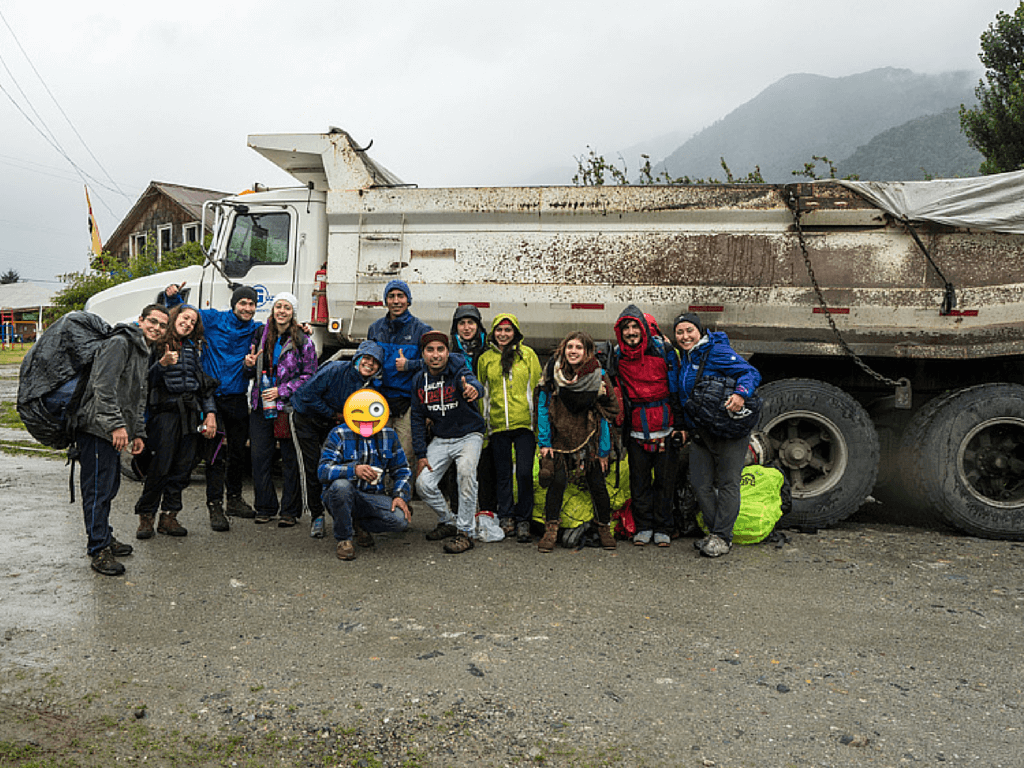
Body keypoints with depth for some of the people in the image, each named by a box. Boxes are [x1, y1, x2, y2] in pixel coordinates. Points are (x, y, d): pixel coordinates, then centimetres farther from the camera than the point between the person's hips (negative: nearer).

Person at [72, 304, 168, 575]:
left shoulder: (144, 354, 20)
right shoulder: (120, 343, -11)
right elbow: (104, 386, -22)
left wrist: (139, 433, 20)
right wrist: (117, 424, -26)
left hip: (112, 431, 10)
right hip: (97, 427, -10)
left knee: (110, 486, 18)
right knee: (98, 489, -5)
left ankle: (104, 537, 32)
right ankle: (99, 550, 1)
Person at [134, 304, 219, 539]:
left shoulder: (193, 348, 18)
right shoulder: (157, 345, 2)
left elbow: (204, 381, 18)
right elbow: (147, 380, -6)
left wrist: (210, 412, 10)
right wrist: (162, 364, -24)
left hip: (191, 413, 5)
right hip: (164, 411, -5)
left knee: (183, 467, 3)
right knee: (159, 467, -8)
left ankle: (169, 517, 11)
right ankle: (146, 517, 5)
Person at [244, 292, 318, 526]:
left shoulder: (303, 341, -2)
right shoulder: (260, 334, 10)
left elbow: (309, 376, -4)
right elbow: (252, 372, 19)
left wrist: (281, 391, -12)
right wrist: (249, 365, -4)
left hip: (289, 408, -4)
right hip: (261, 406, 4)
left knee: (291, 460, 0)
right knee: (259, 458, 5)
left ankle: (290, 511, 10)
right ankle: (265, 508, 19)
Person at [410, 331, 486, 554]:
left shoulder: (458, 372, -17)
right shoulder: (419, 382, -2)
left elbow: (472, 381, -42)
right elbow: (418, 419, 5)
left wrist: (473, 388, -68)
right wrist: (421, 454, -3)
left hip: (469, 435, -5)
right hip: (440, 439, 5)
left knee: (466, 469, -31)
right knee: (423, 483, -8)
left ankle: (465, 532, -21)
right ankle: (448, 521, 19)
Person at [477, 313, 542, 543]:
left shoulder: (527, 354, 5)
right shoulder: (486, 358, 10)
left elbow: (538, 388, 5)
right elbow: (481, 393, 15)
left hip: (524, 423, -2)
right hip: (497, 425, 2)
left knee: (524, 472, -5)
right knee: (503, 473, 8)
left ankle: (523, 520, 7)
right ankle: (505, 518, 21)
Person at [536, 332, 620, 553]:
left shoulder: (598, 377, -7)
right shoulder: (552, 374, -6)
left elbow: (605, 416, -3)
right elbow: (543, 409, 0)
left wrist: (604, 450, -3)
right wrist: (544, 442, -5)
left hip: (589, 441, 0)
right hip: (559, 438, 0)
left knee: (597, 483, 1)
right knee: (557, 481, -9)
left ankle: (604, 528, 20)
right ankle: (550, 530, 2)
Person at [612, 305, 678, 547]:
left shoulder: (662, 350, -4)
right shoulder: (617, 356, 1)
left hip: (665, 428, -1)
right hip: (636, 432, 2)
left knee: (665, 480, 5)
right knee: (639, 481, 6)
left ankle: (662, 528, 17)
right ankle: (643, 527, 20)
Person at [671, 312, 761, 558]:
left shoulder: (717, 352, -13)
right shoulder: (684, 358, 11)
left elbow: (751, 373, -18)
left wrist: (741, 393, -37)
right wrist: (683, 426, 17)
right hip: (699, 433, 8)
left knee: (727, 483, -2)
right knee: (700, 484, 5)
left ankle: (722, 537, 3)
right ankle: (714, 531, 17)